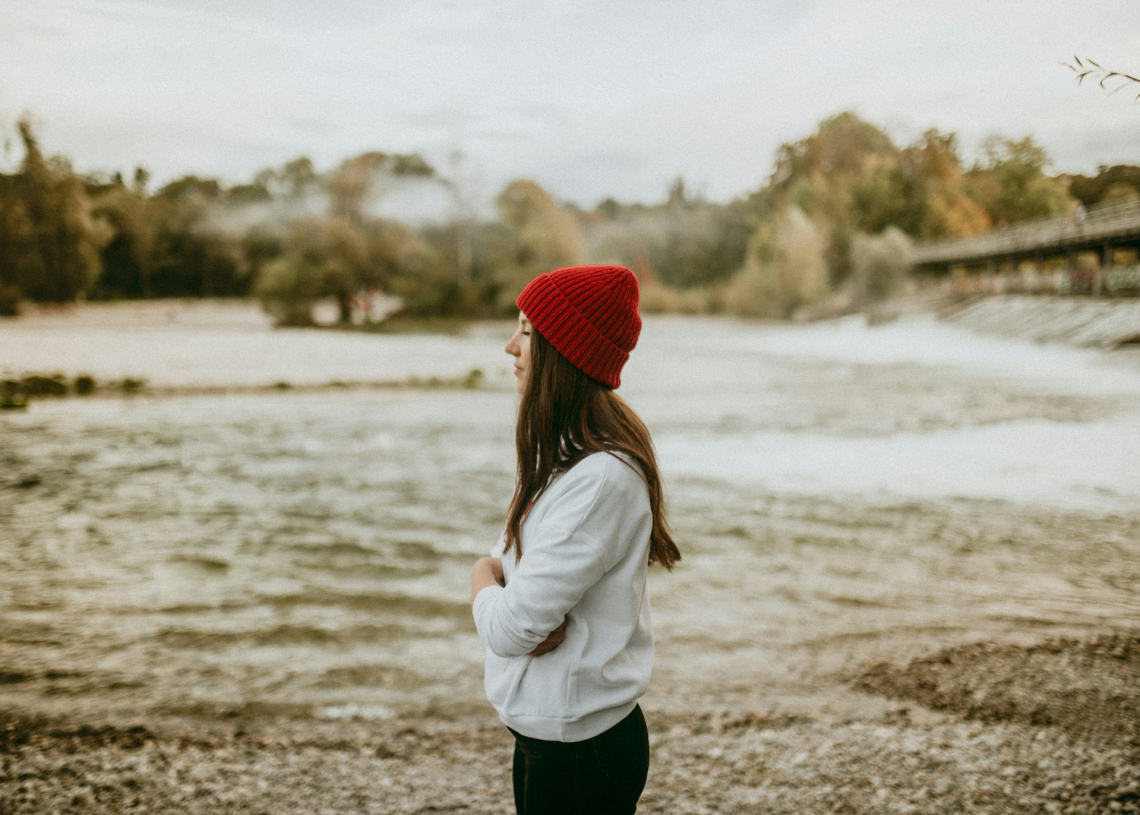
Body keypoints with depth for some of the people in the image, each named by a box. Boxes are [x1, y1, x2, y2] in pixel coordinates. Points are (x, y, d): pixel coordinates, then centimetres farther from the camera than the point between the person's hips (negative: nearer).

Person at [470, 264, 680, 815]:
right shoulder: (565, 451, 7)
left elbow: (511, 628, -26)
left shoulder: (601, 478, -26)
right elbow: (507, 557, 10)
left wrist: (483, 580, -5)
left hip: (579, 752, -9)